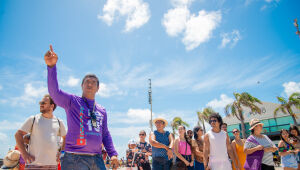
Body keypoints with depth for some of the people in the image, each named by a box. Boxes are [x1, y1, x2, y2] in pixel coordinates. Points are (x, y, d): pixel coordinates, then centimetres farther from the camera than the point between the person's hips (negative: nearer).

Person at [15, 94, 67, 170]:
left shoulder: (59, 122, 9)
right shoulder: (33, 119, 3)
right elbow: (18, 134, 4)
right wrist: (24, 154, -5)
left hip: (52, 164, 2)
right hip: (34, 164, -2)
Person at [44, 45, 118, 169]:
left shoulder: (102, 110, 15)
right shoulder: (72, 101, 2)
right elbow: (54, 91, -16)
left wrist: (113, 154, 9)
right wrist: (51, 66, -29)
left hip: (97, 159, 5)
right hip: (75, 159, -4)